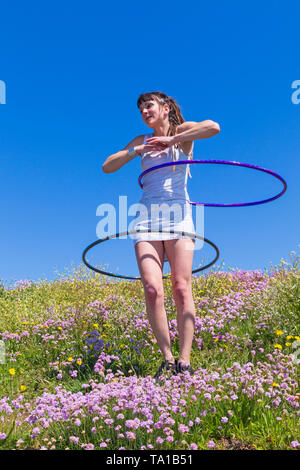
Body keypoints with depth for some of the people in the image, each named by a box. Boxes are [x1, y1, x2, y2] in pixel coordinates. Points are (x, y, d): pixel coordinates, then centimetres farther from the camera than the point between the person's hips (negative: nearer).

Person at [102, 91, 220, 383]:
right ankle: (167, 359, -2)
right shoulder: (141, 141, 20)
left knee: (181, 288, -10)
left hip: (178, 215, -2)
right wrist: (136, 151, 1)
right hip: (147, 216, 3)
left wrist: (172, 140, -10)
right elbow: (107, 167, 14)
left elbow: (214, 127, -11)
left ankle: (185, 361, -5)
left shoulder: (182, 131, 10)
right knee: (152, 290, -12)